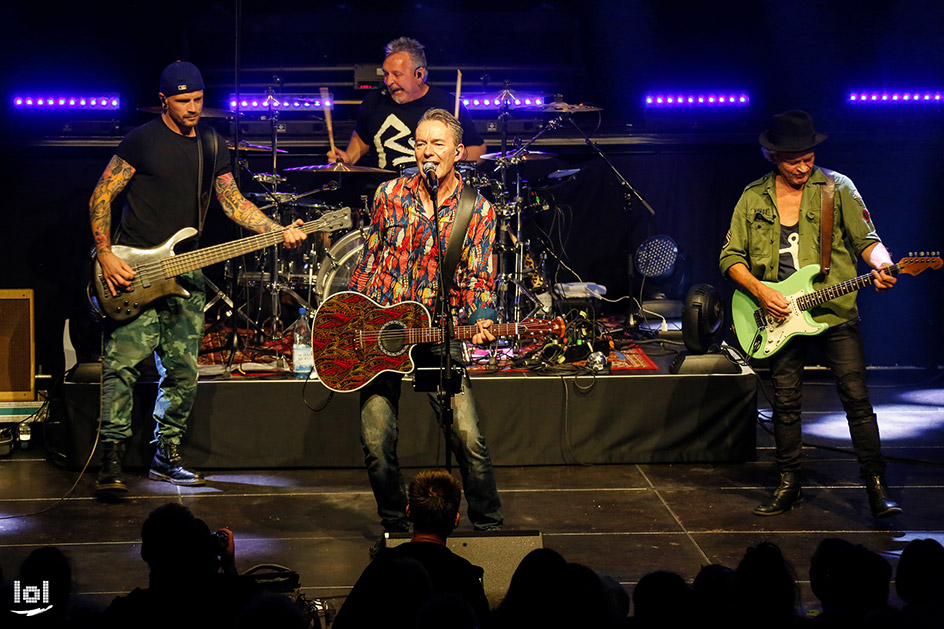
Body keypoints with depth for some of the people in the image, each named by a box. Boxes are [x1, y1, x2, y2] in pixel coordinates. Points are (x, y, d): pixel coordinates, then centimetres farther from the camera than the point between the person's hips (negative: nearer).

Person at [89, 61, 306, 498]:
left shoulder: (212, 144, 12)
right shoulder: (142, 141, -5)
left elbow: (231, 201, 14)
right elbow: (101, 197, -4)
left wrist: (278, 231, 1)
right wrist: (105, 256, -14)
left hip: (185, 271, 6)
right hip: (133, 270, -6)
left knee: (183, 371, 6)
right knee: (124, 361, -14)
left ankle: (166, 457, 18)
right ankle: (112, 459, -13)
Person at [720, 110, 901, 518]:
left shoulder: (837, 188, 1)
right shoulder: (754, 198, 6)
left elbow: (866, 239, -1)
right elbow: (731, 256, 8)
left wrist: (880, 264, -23)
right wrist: (760, 292, -7)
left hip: (835, 313, -2)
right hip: (780, 316, 2)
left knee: (856, 399, -6)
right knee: (785, 404, 7)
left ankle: (877, 488, 0)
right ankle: (789, 486, 21)